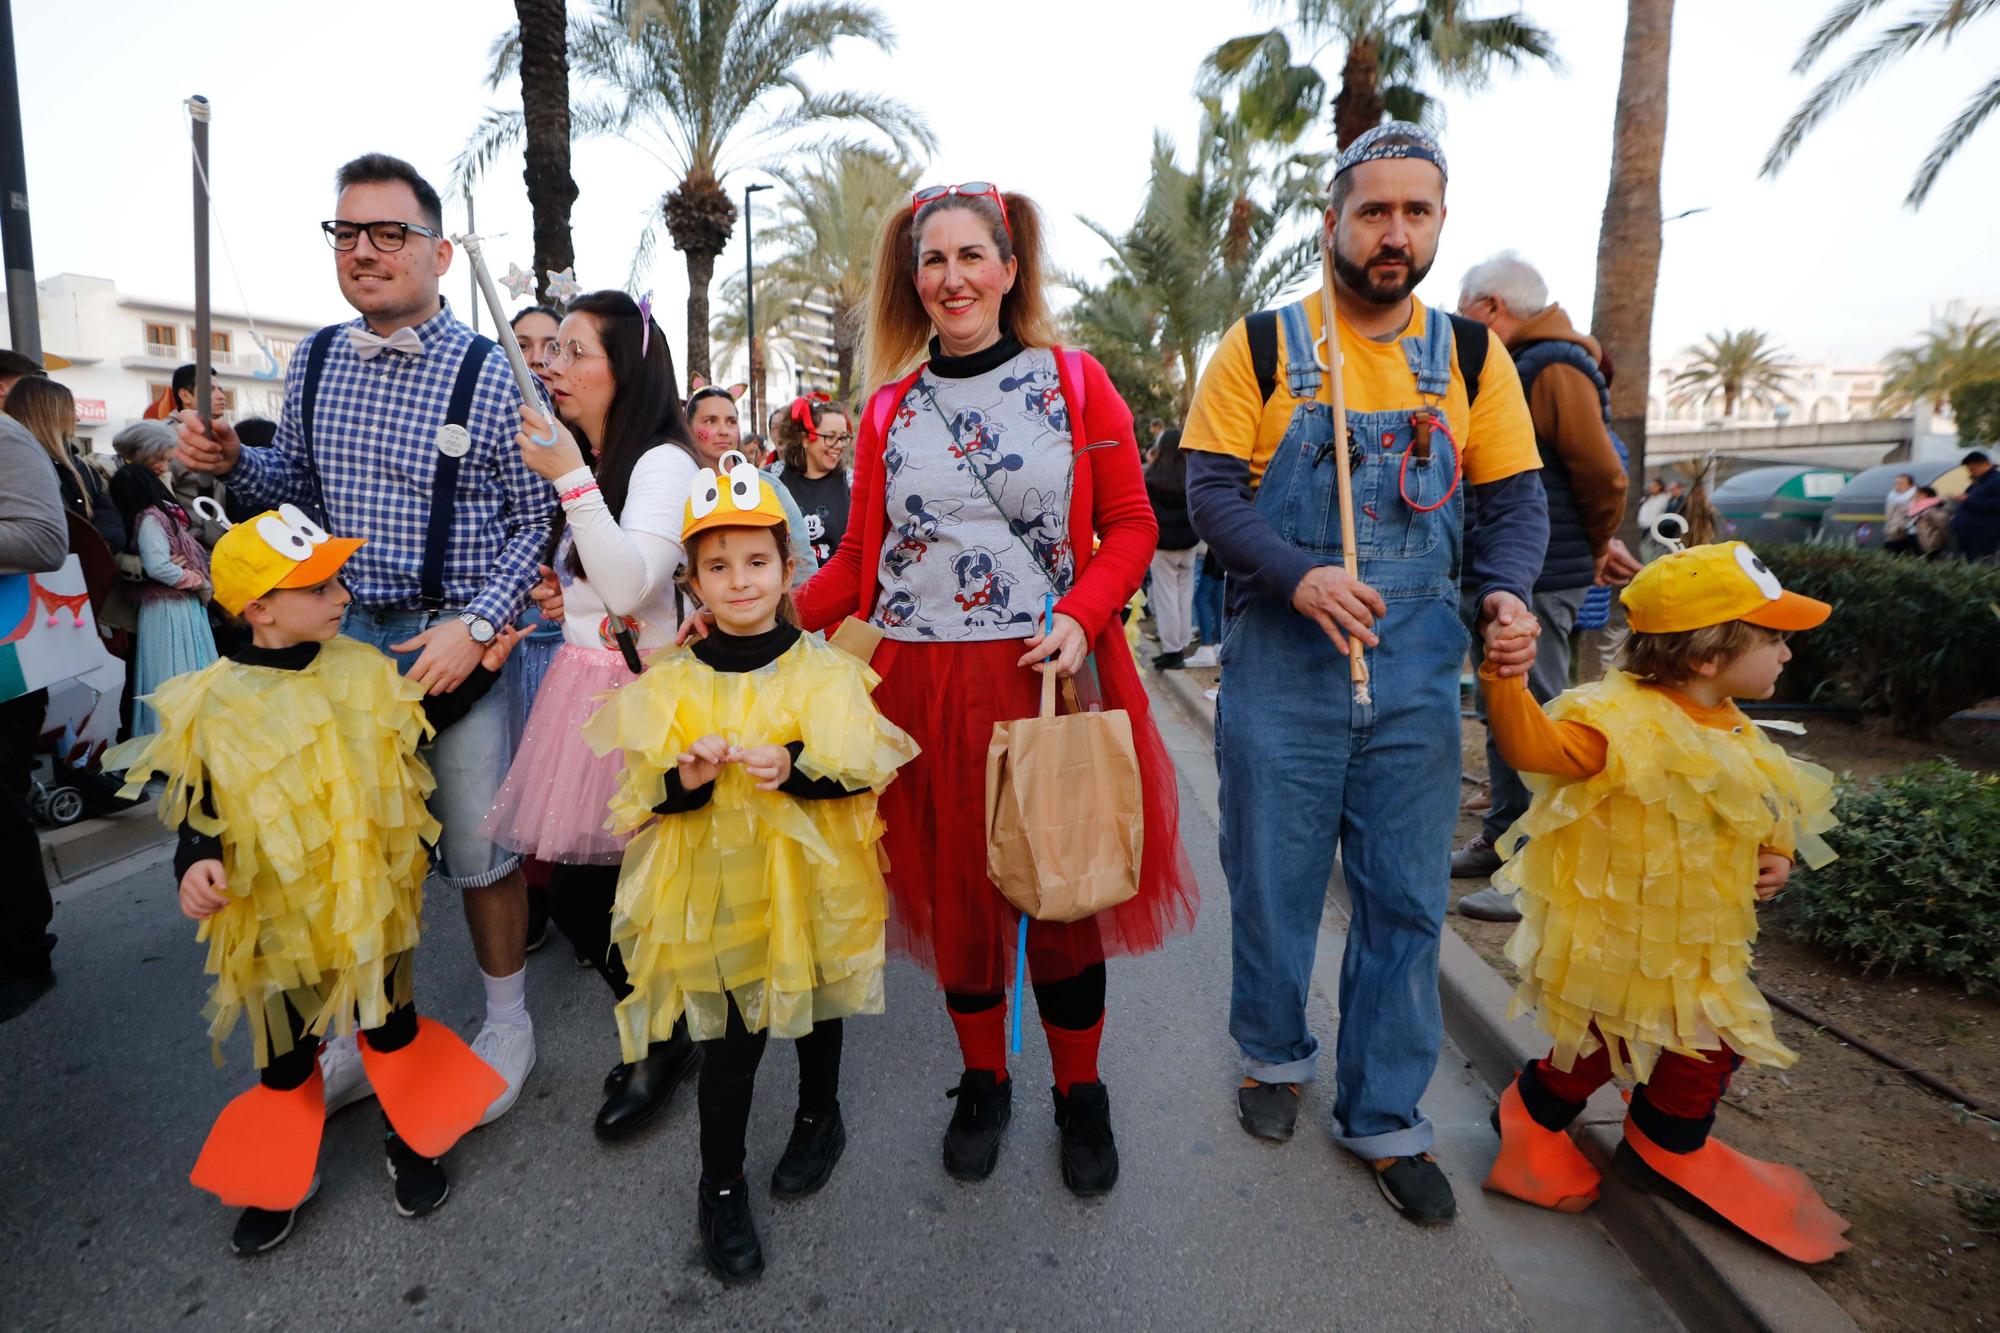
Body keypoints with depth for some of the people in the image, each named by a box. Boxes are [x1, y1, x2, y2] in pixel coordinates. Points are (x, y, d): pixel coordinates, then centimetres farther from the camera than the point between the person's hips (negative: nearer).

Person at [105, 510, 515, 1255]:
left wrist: (481, 672, 2)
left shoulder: (362, 670, -6)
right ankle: (281, 1179, 40)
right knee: (284, 1055, 16)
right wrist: (196, 867, -27)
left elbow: (415, 728, 10)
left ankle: (411, 1143, 39)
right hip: (277, 917, -2)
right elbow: (201, 811, -8)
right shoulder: (215, 706, -15)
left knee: (391, 1026, 17)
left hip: (372, 901, 2)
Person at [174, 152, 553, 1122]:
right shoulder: (314, 362, 7)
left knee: (478, 847, 5)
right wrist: (231, 463, -1)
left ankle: (507, 1024, 28)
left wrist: (477, 624, -16)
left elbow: (534, 521, -6)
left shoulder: (489, 375, -8)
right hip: (341, 634, 5)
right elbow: (297, 484, 20)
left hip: (454, 639, -4)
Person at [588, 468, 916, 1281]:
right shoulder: (674, 682, -4)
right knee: (730, 1038, 5)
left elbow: (867, 768, -11)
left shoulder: (823, 669, -7)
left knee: (816, 1008, 21)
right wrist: (687, 780, -24)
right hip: (718, 888, 0)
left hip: (810, 879, 1)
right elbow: (643, 797, -3)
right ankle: (720, 1187, 28)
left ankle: (819, 1120, 49)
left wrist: (795, 769, -27)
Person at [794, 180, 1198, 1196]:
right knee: (955, 889, 10)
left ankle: (1080, 1093, 30)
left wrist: (1081, 617, -15)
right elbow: (861, 556, 8)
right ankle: (983, 1083, 33)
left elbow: (1130, 523, 2)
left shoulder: (1075, 382, 4)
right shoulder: (891, 409, 9)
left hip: (1054, 678, -1)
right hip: (926, 684, 2)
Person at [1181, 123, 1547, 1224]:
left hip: (1415, 674, 3)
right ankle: (1275, 1053, 38)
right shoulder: (1261, 348, -1)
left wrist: (1505, 592, -11)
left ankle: (1383, 1119, 28)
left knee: (1406, 902, 9)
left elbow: (1514, 498, 9)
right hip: (1282, 669, -2)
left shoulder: (1471, 357, 7)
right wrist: (1298, 577, -23)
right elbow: (1211, 491, -7)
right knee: (1273, 883, 11)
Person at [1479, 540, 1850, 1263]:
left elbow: (1765, 815, 21)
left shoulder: (1737, 733, 4)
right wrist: (1504, 679, -59)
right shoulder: (1623, 719, -25)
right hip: (1614, 937, -8)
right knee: (1602, 1047, 5)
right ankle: (1533, 1117, 34)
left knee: (1710, 1045, 16)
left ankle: (1667, 1147, 41)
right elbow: (1538, 745, -43)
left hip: (1701, 938, 8)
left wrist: (1776, 857, 1)